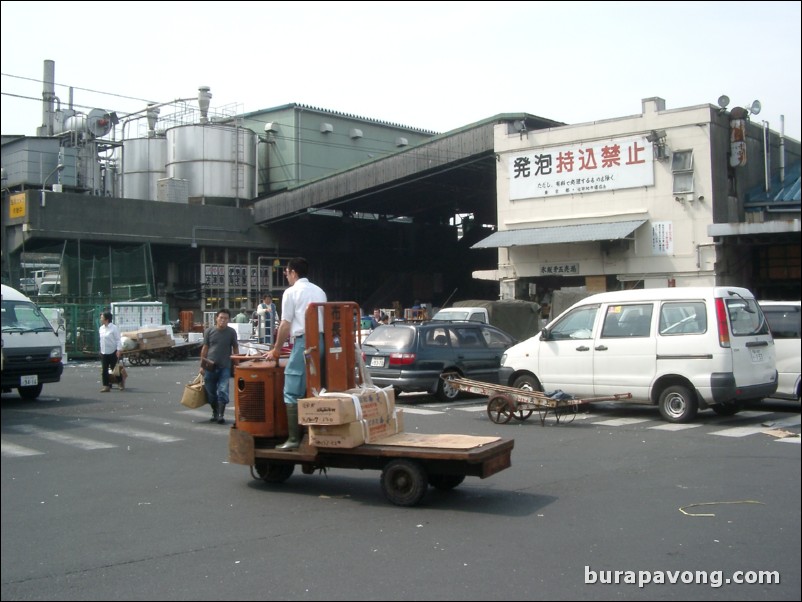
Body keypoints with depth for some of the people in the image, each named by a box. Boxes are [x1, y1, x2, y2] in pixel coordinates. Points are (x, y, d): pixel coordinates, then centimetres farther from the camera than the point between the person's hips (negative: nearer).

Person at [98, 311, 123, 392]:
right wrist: (100, 350, 16)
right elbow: (101, 340, 17)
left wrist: (119, 350, -18)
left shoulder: (114, 328, -12)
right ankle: (106, 386, 5)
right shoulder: (101, 328, 8)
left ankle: (122, 383, 23)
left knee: (114, 369, 2)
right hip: (104, 352, 6)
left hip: (113, 352, -6)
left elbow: (118, 339, -13)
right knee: (104, 370, 1)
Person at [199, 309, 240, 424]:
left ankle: (221, 415, -6)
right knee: (211, 392, 9)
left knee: (222, 391, -10)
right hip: (210, 366, 2)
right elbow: (205, 348, 8)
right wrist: (202, 365, 7)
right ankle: (214, 412, 26)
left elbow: (235, 348, 9)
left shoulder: (231, 332, 2)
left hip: (225, 367, -1)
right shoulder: (209, 331, 3)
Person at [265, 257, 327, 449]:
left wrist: (276, 349, 9)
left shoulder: (291, 292, -1)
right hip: (322, 340, 7)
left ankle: (294, 438, -7)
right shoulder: (319, 291, 17)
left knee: (293, 392, -3)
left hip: (304, 341, -7)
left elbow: (285, 324, -2)